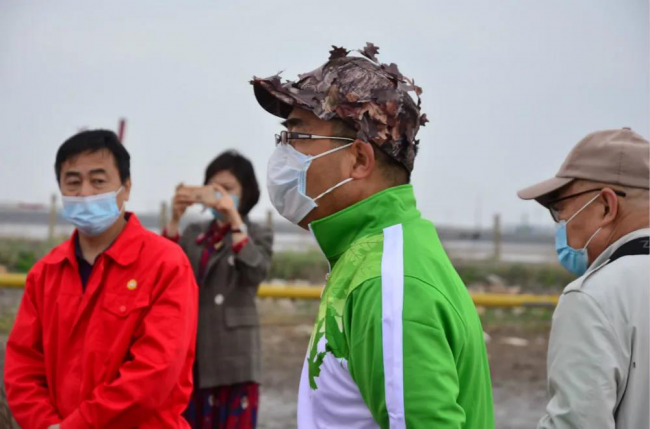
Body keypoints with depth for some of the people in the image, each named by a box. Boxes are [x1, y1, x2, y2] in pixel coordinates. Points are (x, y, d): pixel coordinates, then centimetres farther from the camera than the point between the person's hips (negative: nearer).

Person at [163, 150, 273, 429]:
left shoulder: (258, 235, 4)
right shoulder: (193, 234, 15)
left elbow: (256, 273, -17)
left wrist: (234, 219, -23)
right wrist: (175, 219, -13)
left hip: (234, 359, -4)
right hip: (191, 358, 4)